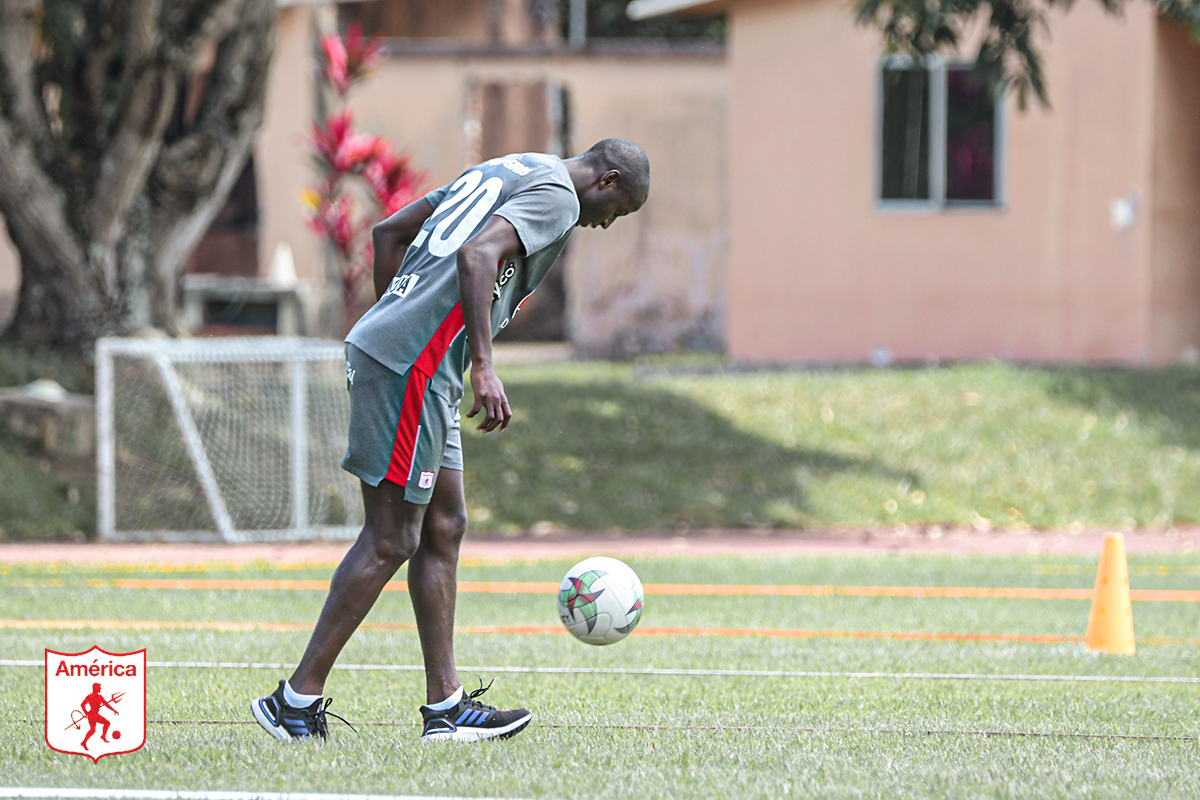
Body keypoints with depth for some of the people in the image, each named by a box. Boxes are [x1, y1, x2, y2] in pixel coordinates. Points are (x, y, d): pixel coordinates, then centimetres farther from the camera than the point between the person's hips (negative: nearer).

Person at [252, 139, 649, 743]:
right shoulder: (557, 195, -4)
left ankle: (446, 705, 13)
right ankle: (298, 700, -3)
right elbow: (476, 255, -21)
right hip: (412, 367, -10)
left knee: (444, 529, 12)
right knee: (390, 540, -6)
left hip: (376, 346, 10)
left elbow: (389, 231, 25)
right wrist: (483, 367, -23)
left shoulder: (504, 172, 24)